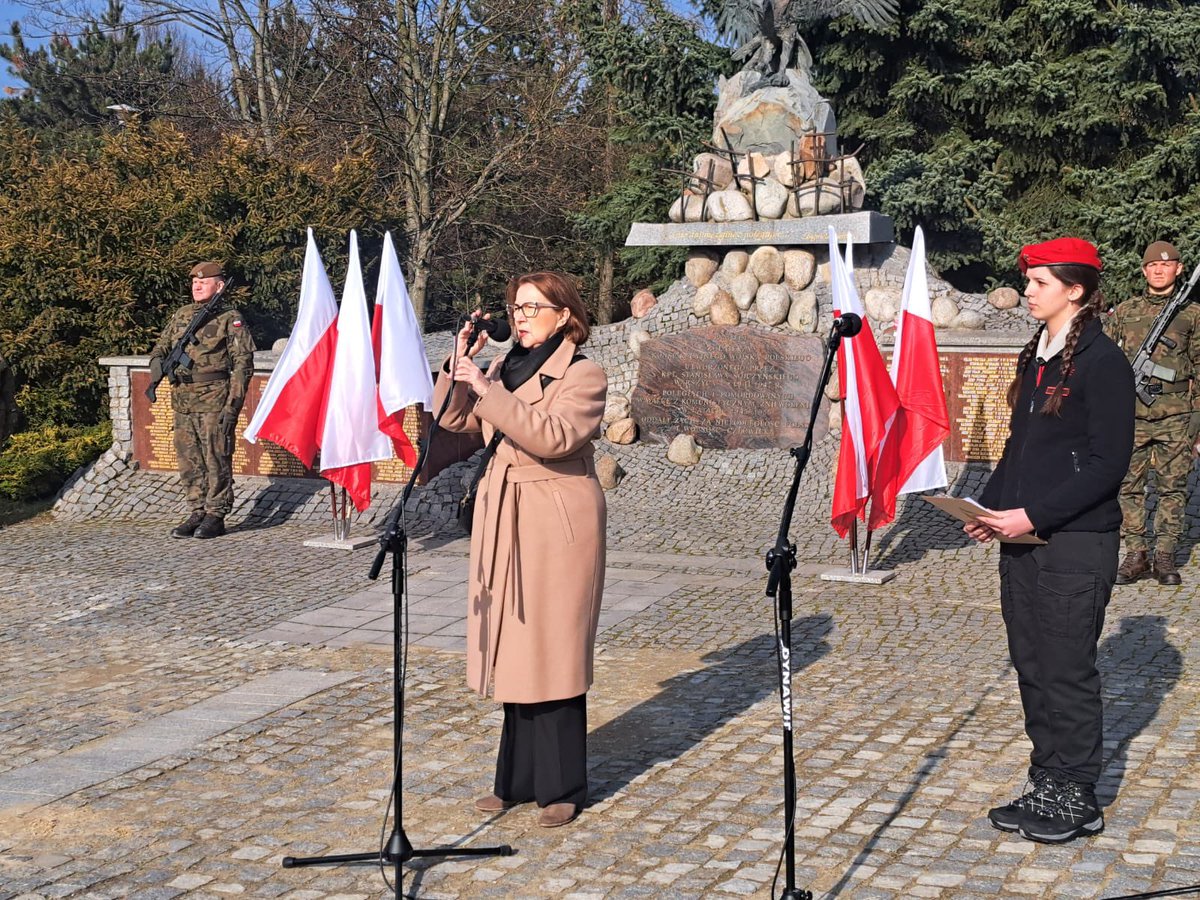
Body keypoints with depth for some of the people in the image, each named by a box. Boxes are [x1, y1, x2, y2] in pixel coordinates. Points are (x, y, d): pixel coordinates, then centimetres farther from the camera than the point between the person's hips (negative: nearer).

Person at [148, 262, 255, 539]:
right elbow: (161, 345, 24)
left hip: (214, 400, -6)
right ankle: (196, 514, 17)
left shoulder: (231, 318, -3)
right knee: (189, 461, 9)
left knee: (216, 461, -3)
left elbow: (243, 362, -7)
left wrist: (234, 402, -15)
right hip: (183, 400, 6)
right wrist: (157, 361, -1)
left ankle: (216, 517, 4)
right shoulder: (182, 315, 15)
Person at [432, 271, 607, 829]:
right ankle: (518, 780, 21)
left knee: (552, 654, -2)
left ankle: (562, 788, 9)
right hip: (504, 521, 7)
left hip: (557, 525, -7)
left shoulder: (584, 375, -7)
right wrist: (460, 365, -3)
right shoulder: (507, 369, 15)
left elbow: (553, 436, -23)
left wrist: (488, 391, -23)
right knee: (512, 652, 10)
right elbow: (453, 419, 11)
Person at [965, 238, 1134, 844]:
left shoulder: (1102, 362, -12)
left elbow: (1109, 464, -15)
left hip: (1076, 544, -8)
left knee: (1067, 671, 0)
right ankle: (1045, 786, 24)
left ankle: (1077, 799, 13)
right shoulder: (1035, 357, 13)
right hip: (1022, 541, 8)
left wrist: (1035, 515, -19)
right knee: (1031, 667, 13)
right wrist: (990, 508, 6)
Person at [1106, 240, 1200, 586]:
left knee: (1172, 488, 3)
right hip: (1130, 415, 1)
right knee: (1128, 486, 1)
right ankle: (1136, 555, 9)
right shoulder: (1124, 311, 10)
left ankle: (1165, 556, 11)